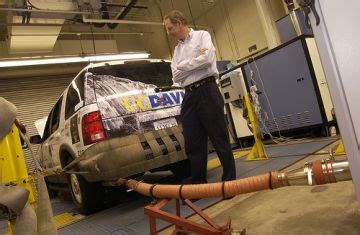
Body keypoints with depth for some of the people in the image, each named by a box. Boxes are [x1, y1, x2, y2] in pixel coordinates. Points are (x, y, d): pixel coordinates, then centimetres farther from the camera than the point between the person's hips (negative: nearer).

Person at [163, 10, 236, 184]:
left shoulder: (202, 35, 6)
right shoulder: (177, 49, 20)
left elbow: (206, 59, -14)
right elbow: (176, 77, 7)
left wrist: (182, 66, -3)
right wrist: (194, 61, -4)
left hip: (207, 91, -6)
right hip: (189, 96, 6)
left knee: (219, 138, -2)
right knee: (193, 145, 5)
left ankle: (230, 179, 9)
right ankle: (198, 184, 14)